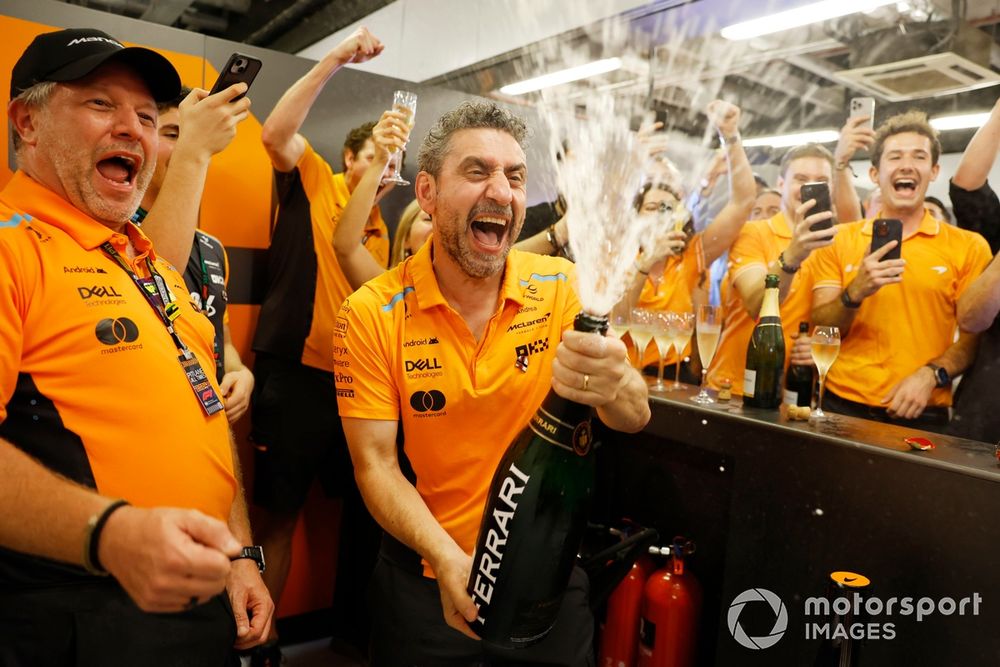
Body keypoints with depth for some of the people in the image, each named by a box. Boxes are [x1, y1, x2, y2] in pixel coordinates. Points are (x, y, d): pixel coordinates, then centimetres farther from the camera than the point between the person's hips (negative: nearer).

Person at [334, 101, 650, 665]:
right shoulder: (373, 314, -14)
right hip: (427, 579, -1)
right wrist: (448, 559, -27)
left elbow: (635, 417, -16)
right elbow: (375, 464, -12)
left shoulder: (564, 288, -11)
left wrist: (614, 386, -39)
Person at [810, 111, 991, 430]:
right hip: (843, 405, 1)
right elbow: (819, 330, -2)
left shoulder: (968, 246, 2)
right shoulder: (839, 240, 2)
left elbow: (975, 337, 1)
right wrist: (855, 293, -19)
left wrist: (931, 375, -16)